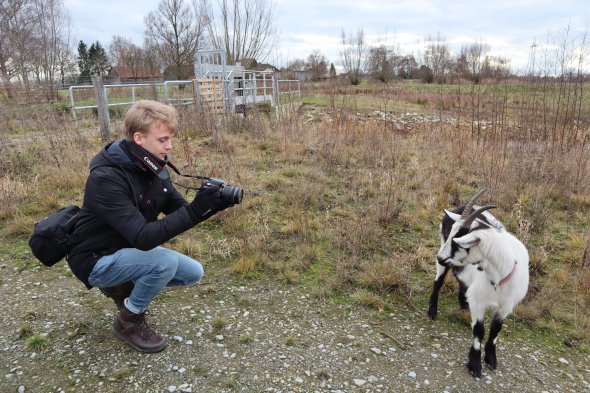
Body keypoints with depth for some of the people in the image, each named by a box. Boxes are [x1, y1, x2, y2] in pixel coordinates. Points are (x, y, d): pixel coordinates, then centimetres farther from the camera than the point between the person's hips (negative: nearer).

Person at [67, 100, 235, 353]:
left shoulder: (153, 168, -6)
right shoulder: (106, 178, -31)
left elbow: (179, 211, -2)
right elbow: (142, 237, -38)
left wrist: (210, 206, -23)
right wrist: (196, 210, -42)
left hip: (130, 250, 8)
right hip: (97, 259, -7)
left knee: (193, 273, 0)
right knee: (165, 262, -31)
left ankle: (124, 287, 15)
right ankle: (129, 322, -4)